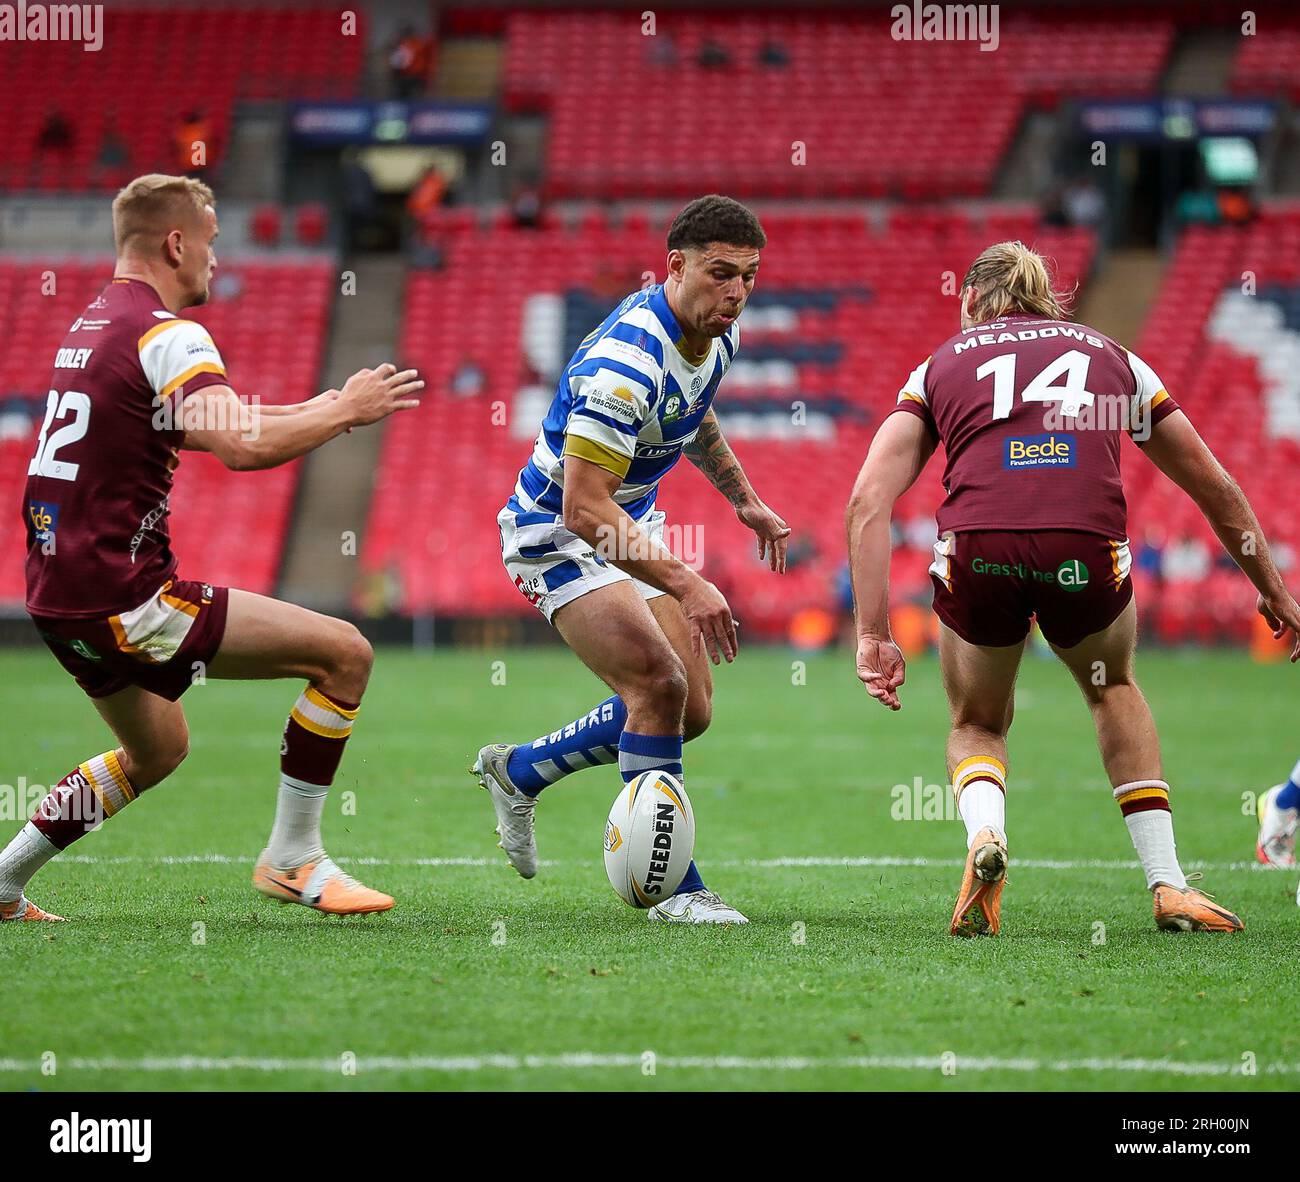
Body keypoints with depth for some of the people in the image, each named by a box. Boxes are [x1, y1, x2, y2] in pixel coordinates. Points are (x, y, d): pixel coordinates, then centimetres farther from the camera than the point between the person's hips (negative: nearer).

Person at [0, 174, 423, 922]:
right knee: (344, 653, -8)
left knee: (159, 750, 31)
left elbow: (207, 425, 31)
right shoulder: (164, 334, -14)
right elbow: (244, 447, -29)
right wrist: (347, 410, -14)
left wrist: (322, 408, 24)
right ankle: (292, 858, -2)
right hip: (119, 592, -10)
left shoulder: (94, 323, 16)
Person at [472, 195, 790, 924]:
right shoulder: (626, 363, -33)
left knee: (690, 711, 6)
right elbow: (584, 509, -36)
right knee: (658, 685, -21)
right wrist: (686, 584, -40)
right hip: (557, 533, -9)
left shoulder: (716, 333, -5)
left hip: (630, 526, 9)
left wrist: (745, 499, 21)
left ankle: (519, 771, 25)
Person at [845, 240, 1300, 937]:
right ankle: (1168, 886, 25)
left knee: (976, 723, 28)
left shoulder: (940, 365, 25)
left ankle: (985, 834, -5)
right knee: (1114, 689, 34)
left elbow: (868, 501, 11)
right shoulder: (1113, 359, 29)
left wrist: (873, 635, 8)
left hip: (976, 546, -1)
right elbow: (1215, 489, 35)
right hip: (1087, 551, 1)